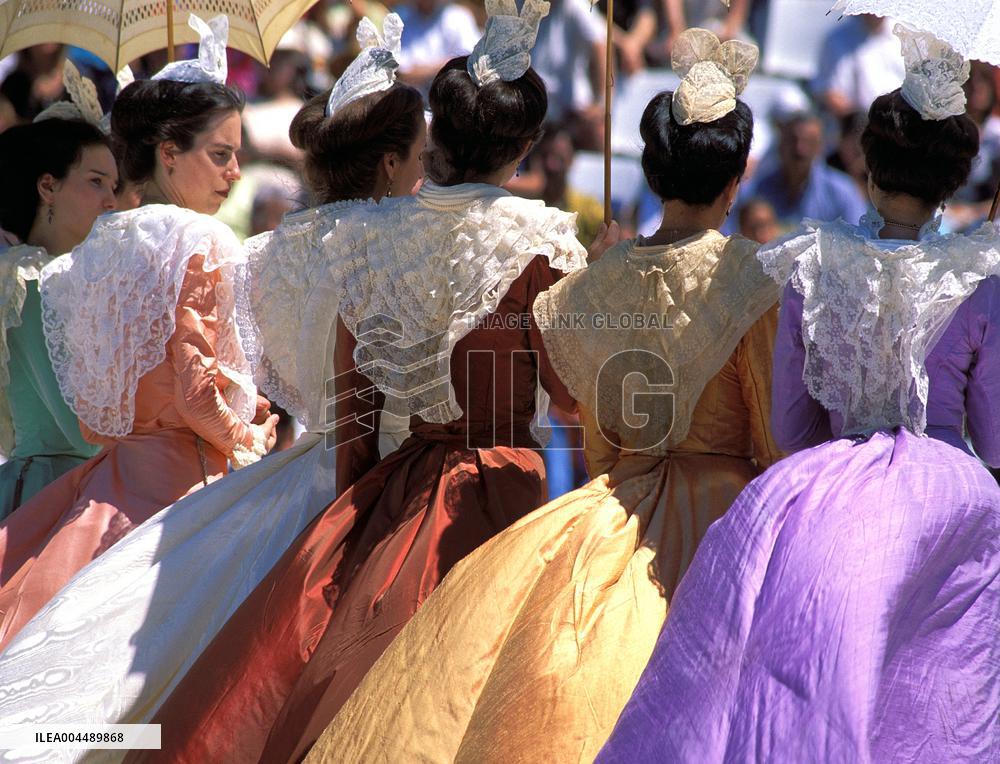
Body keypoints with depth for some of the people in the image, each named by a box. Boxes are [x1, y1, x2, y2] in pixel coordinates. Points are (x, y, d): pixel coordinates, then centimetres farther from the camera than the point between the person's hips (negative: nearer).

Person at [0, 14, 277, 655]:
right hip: (185, 476, -7)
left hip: (110, 476, 7)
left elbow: (91, 410, 15)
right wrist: (254, 443, 1)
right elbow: (199, 394, -15)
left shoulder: (97, 248, 12)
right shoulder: (200, 243, -10)